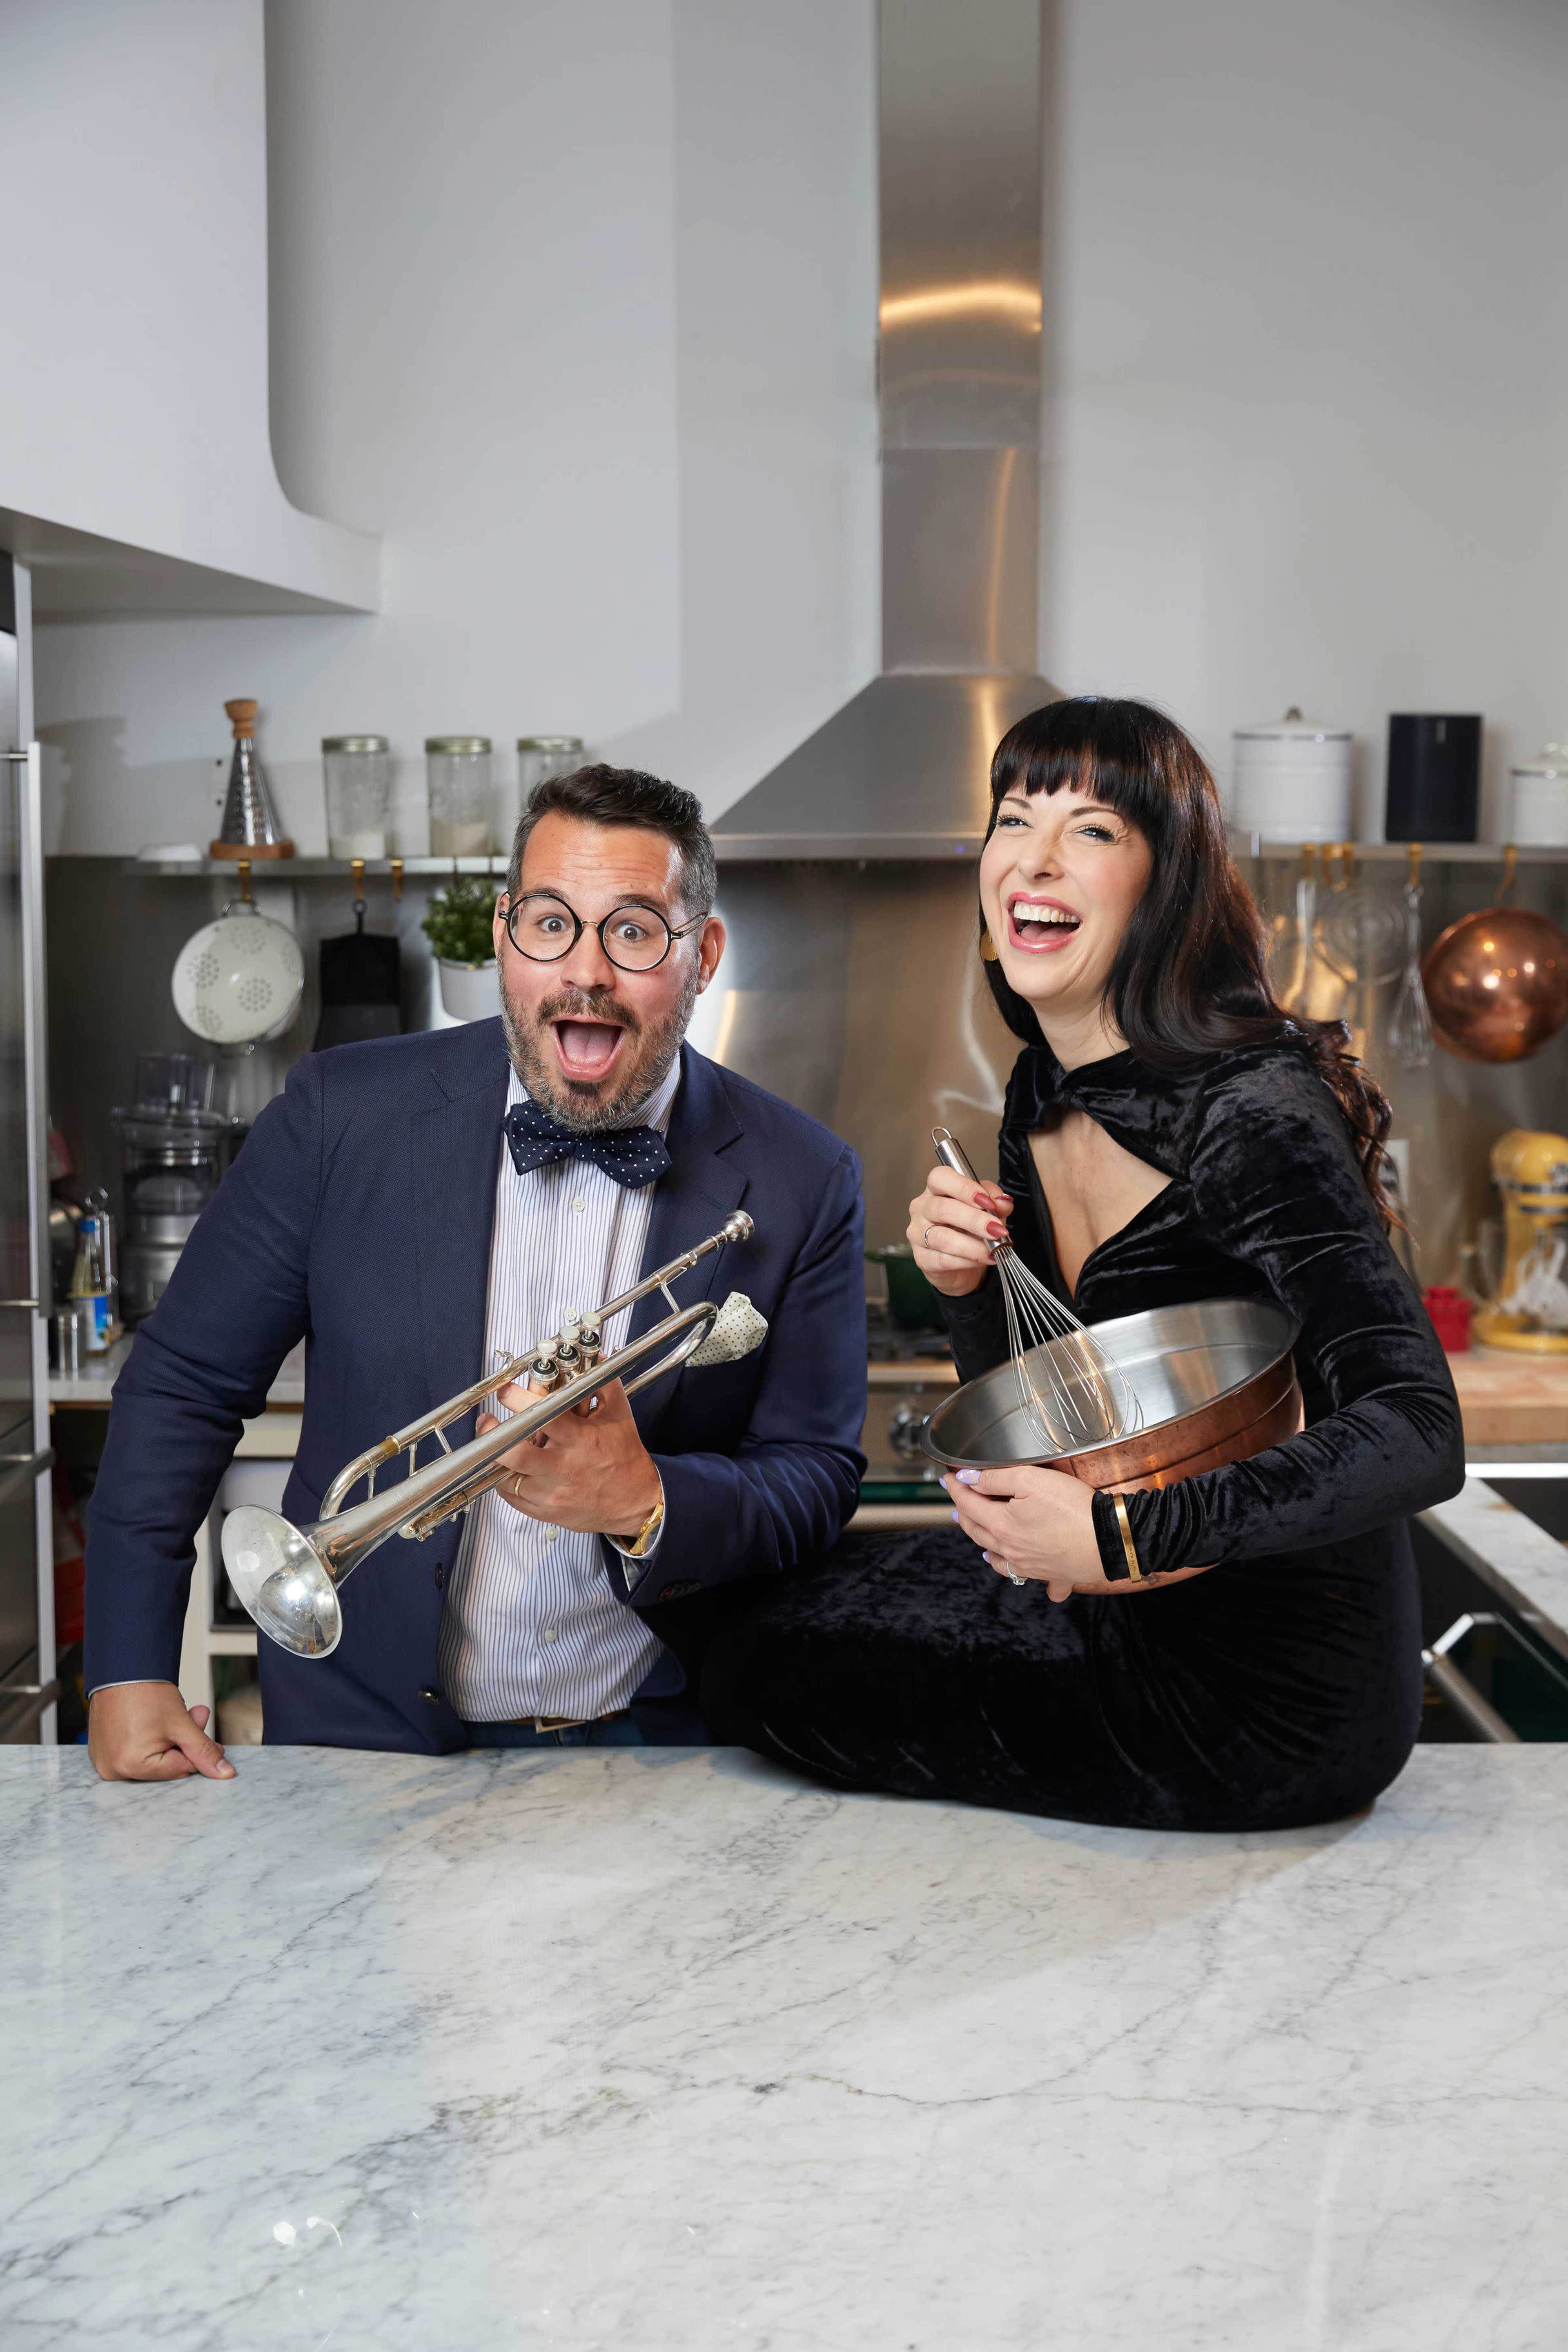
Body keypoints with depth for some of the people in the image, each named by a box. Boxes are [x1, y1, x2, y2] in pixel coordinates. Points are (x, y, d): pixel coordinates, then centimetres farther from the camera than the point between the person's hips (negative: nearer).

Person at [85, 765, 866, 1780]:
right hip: (365, 1730, 1)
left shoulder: (802, 1182, -3)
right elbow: (184, 1384, 5)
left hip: (656, 1746, 0)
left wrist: (646, 1504, -20)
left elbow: (816, 1480, 0)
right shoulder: (343, 1113, -3)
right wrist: (129, 1668, 0)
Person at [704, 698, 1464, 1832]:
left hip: (1271, 1700, -8)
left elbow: (1417, 1435, -30)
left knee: (765, 1663, -3)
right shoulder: (1041, 1103, 4)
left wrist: (1122, 1535, -32)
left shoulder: (1253, 1113, -23)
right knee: (780, 1597, 15)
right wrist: (968, 1289, -8)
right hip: (1140, 1615, 8)